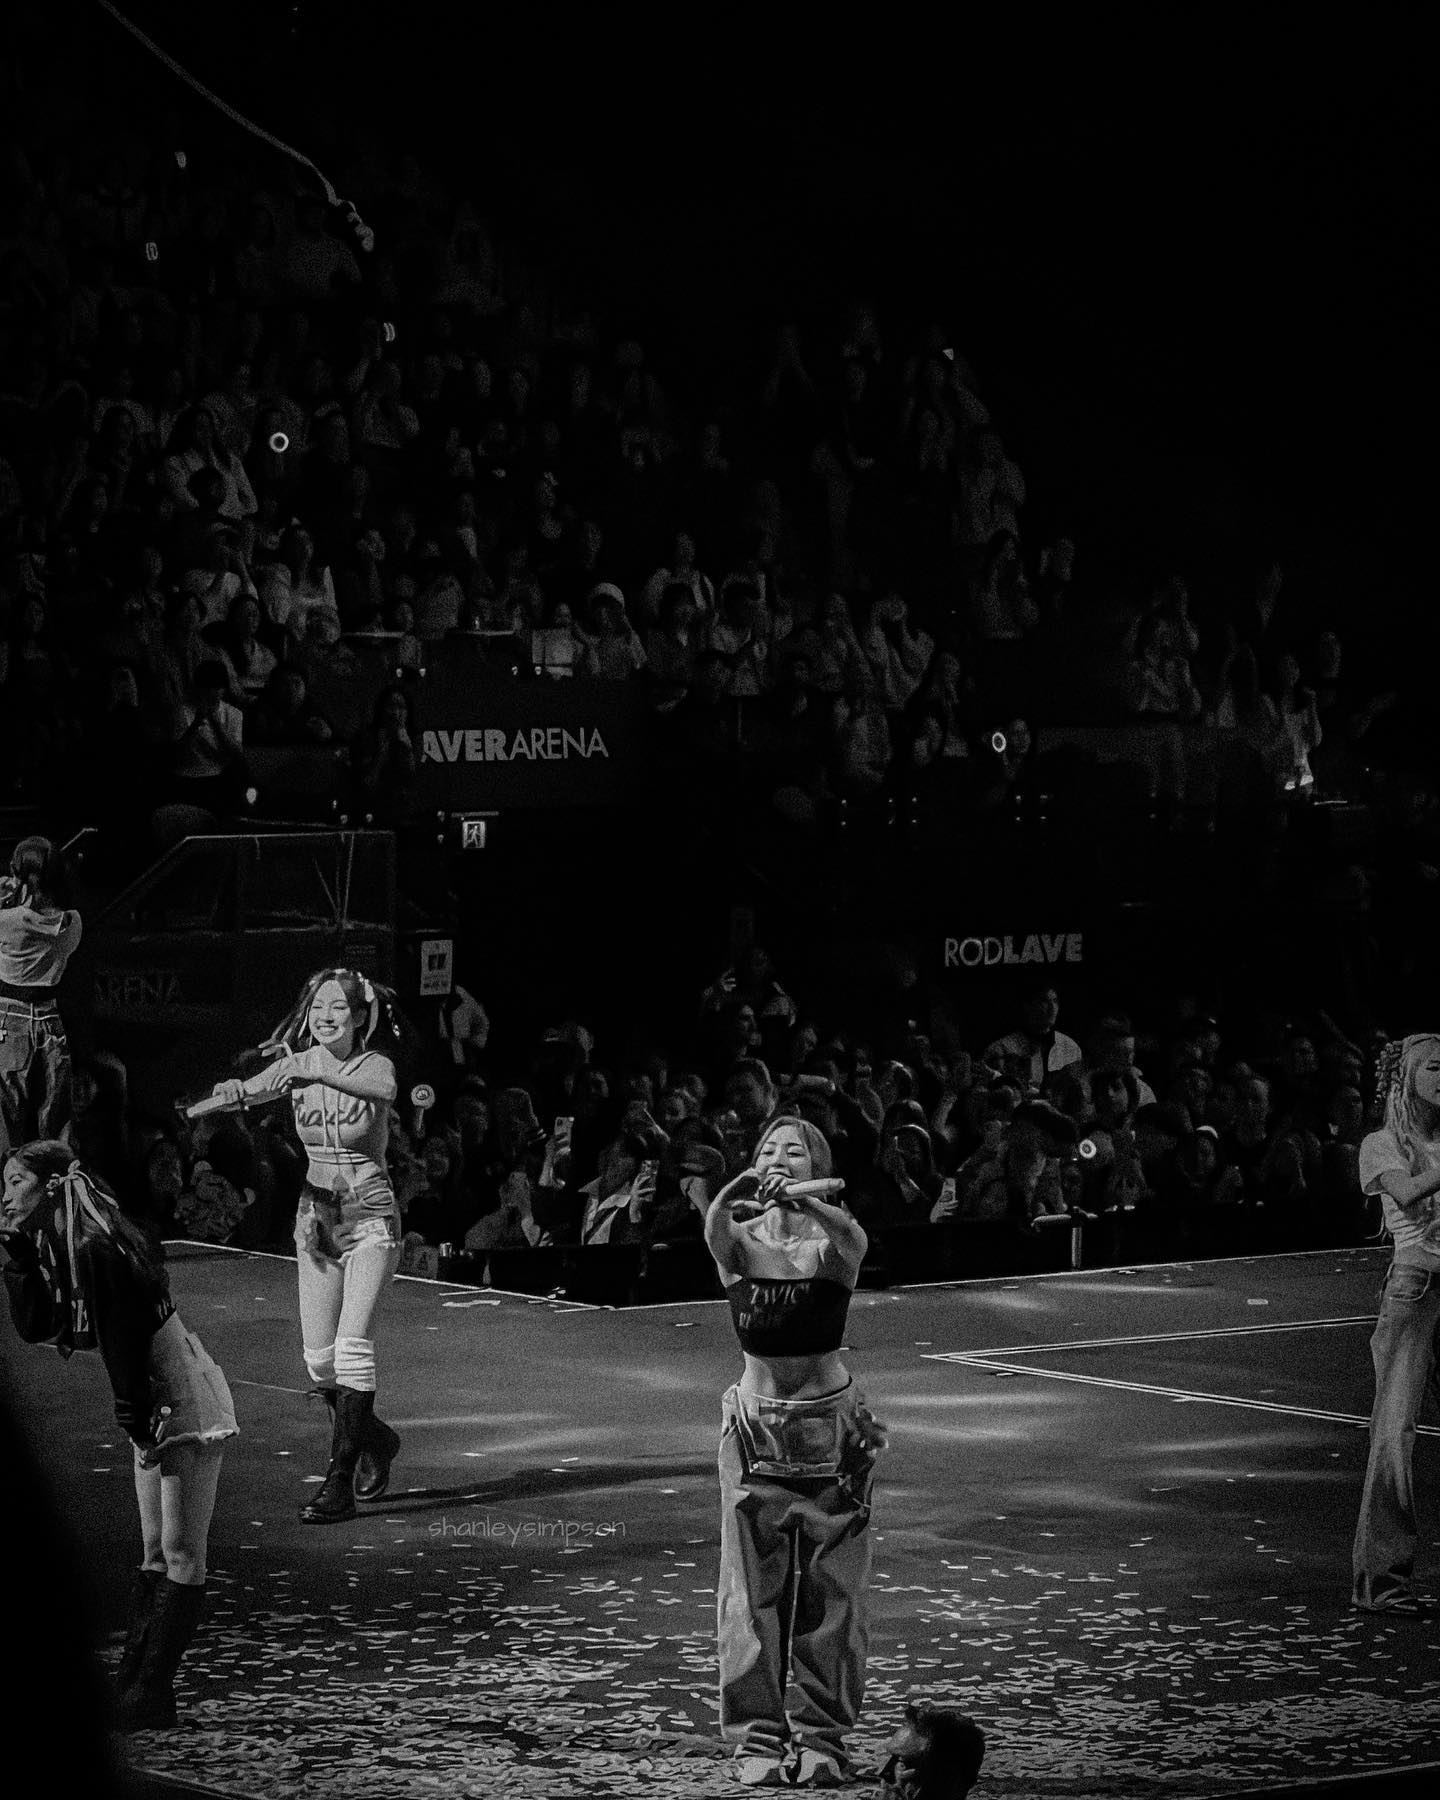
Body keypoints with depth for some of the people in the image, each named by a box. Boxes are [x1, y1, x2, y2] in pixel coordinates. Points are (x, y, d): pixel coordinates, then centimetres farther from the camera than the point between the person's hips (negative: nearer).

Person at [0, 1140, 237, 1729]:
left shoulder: (97, 1250, -22)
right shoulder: (60, 1248, 8)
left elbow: (125, 1342, -22)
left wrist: (136, 1420, -18)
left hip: (183, 1403, -10)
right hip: (155, 1408, 10)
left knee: (180, 1555, -5)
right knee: (156, 1555, 12)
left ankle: (147, 1699, -5)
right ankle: (133, 1689, 15)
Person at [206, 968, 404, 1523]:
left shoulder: (375, 1066, -10)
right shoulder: (299, 1066, 1)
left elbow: (382, 1088, -35)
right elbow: (240, 1094, -12)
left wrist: (315, 1071, -50)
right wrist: (232, 1090, -37)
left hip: (370, 1215, -5)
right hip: (316, 1214, 5)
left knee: (352, 1345, -16)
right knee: (319, 1357, 4)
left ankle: (341, 1484, -14)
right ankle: (372, 1437, 33)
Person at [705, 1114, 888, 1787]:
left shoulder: (832, 1238, -4)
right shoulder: (741, 1239, -1)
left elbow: (851, 1238, -29)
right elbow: (715, 1228, -26)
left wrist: (799, 1200, -49)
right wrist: (740, 1186, -48)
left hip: (832, 1426, -1)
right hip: (756, 1423, 1)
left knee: (830, 1591, 3)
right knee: (752, 1588, 0)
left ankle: (821, 1736, 12)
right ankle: (757, 1737, 5)